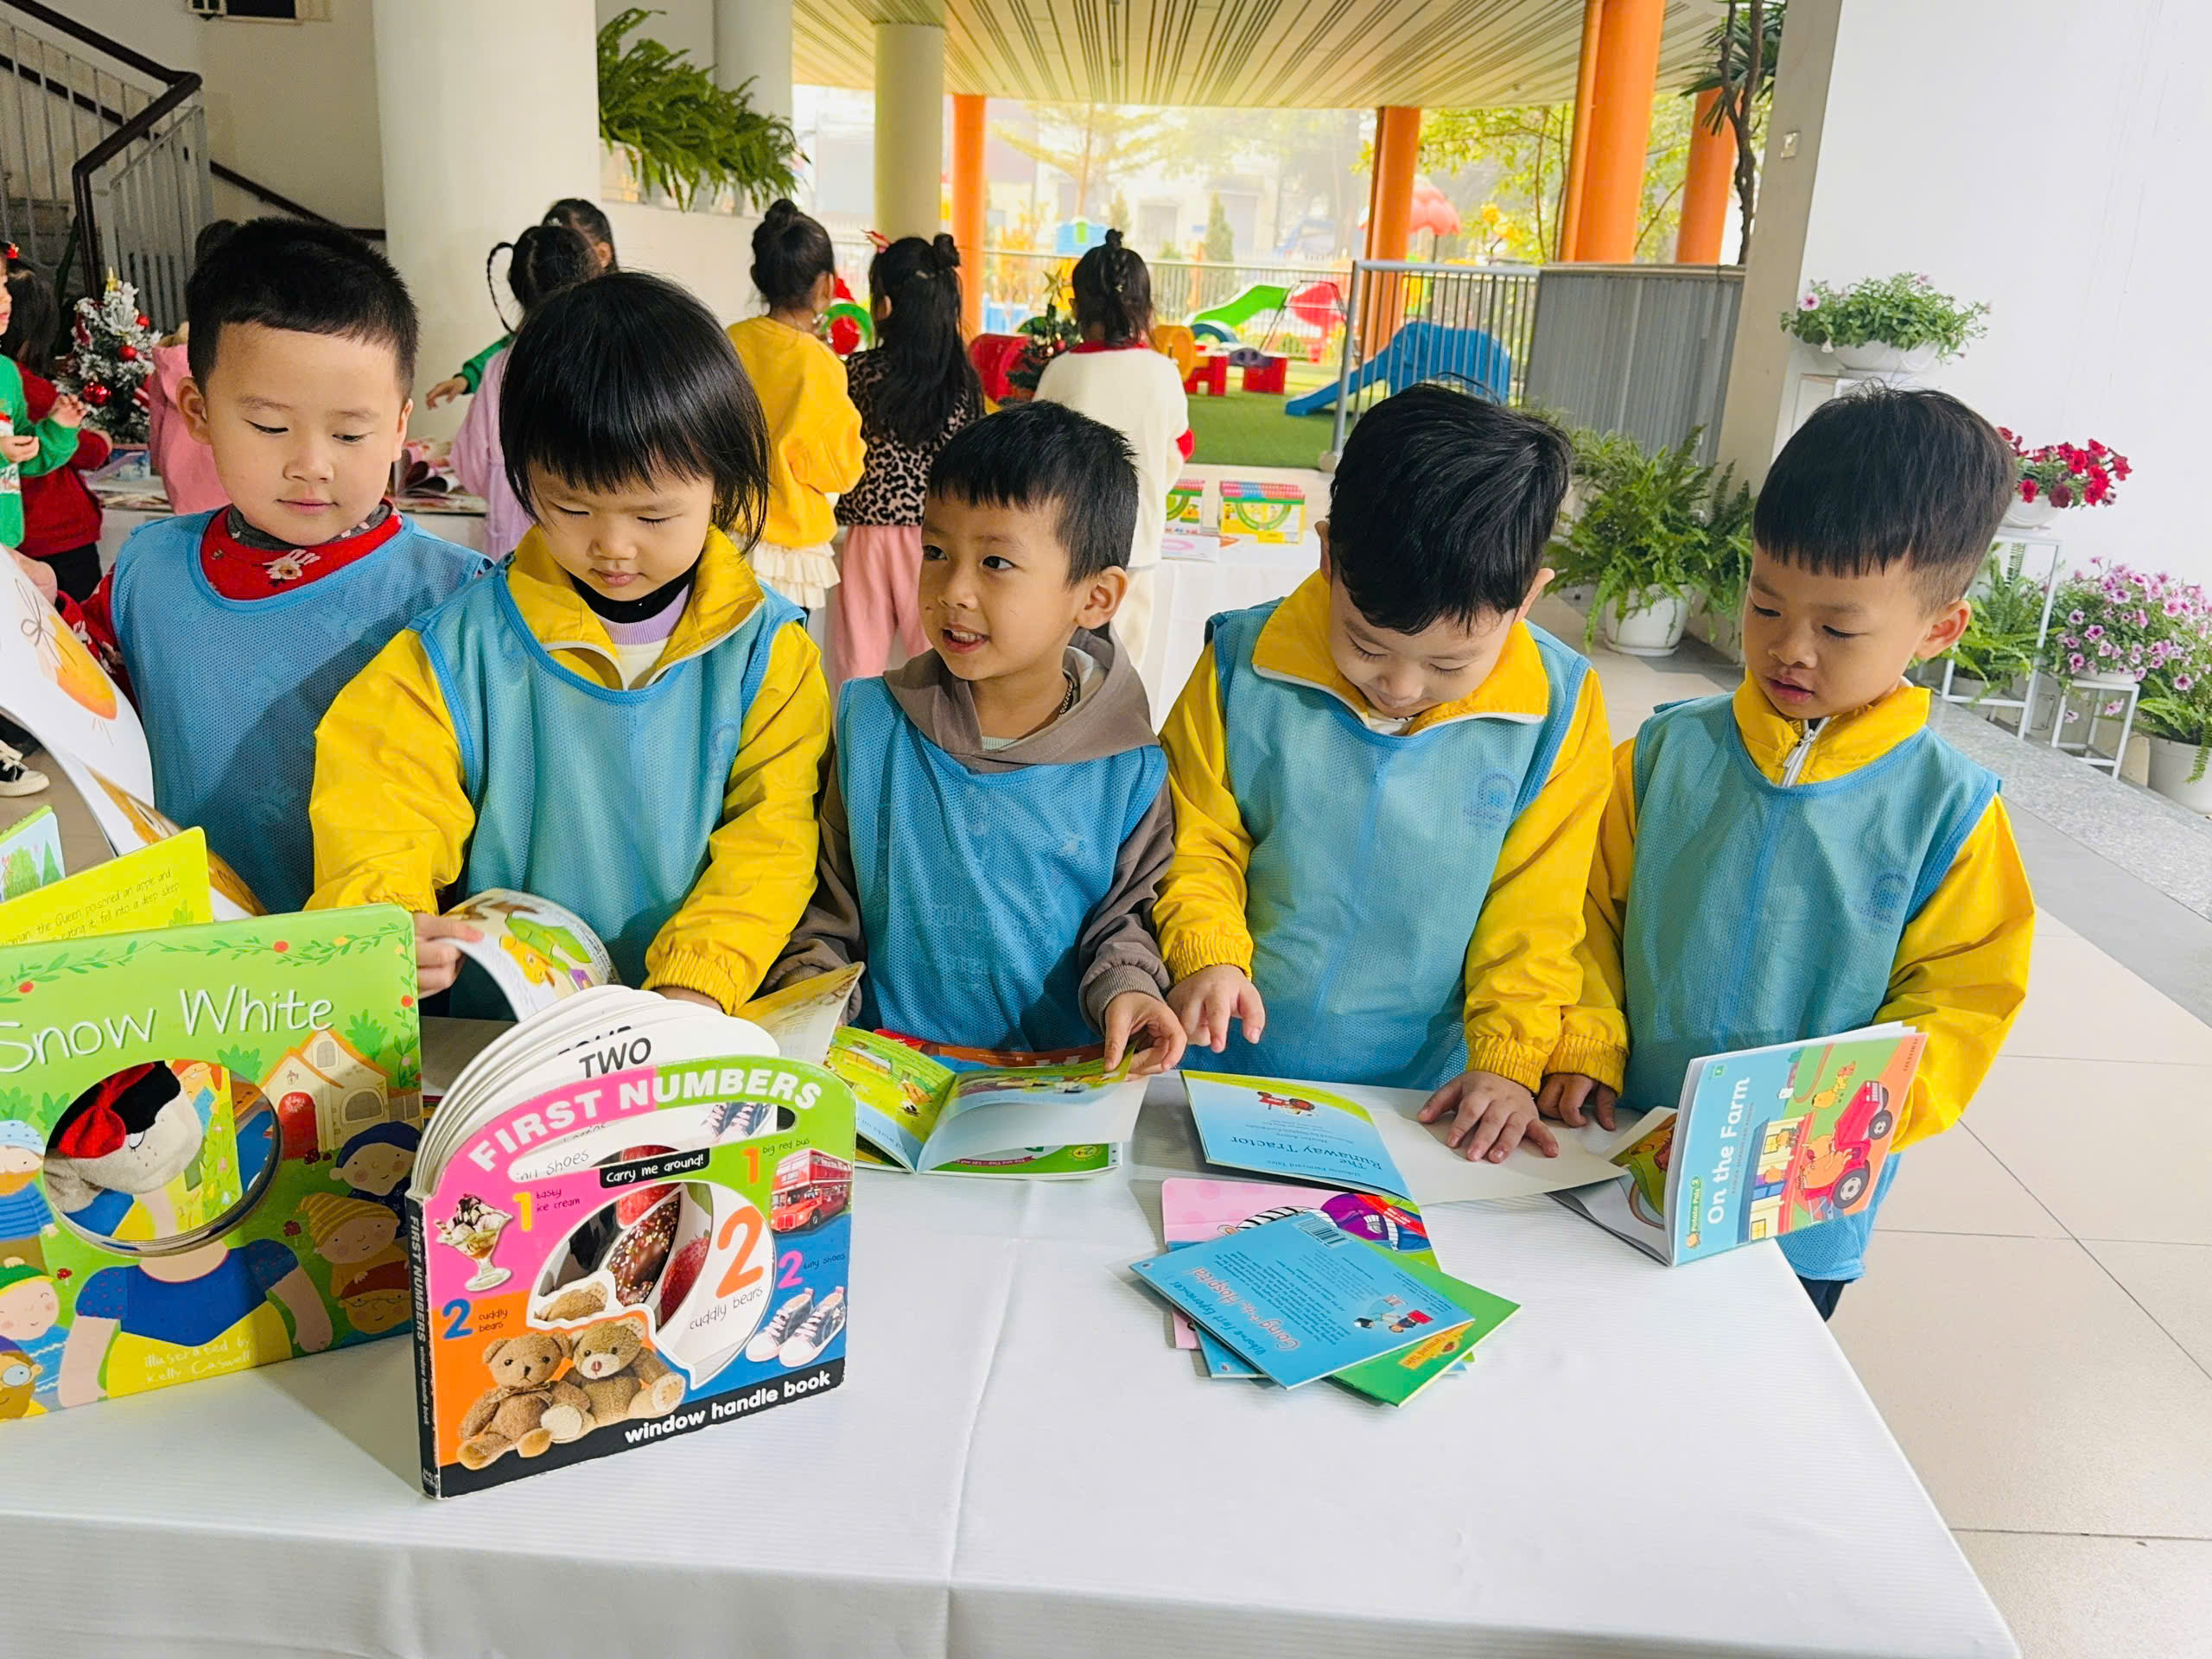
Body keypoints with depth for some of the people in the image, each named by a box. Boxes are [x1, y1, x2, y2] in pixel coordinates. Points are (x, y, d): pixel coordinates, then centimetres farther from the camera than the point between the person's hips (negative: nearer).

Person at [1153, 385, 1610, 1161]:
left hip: (1428, 1097, 0)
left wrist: (1509, 1061, -7)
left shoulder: (1558, 708, -6)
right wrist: (1209, 955, -12)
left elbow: (1535, 910, 1)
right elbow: (1199, 838, 3)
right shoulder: (1245, 667, -7)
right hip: (1238, 1067, 0)